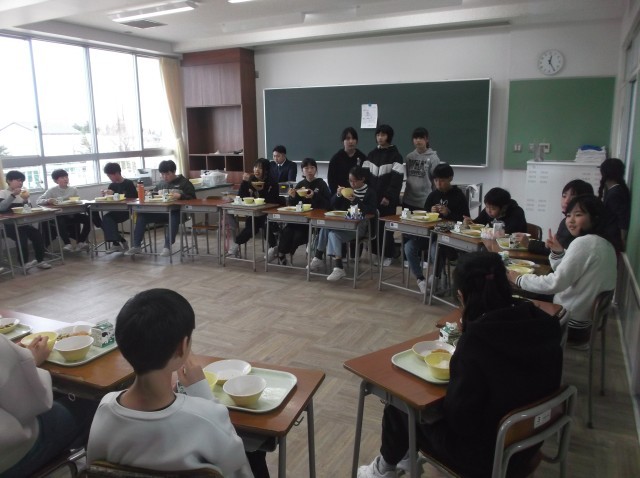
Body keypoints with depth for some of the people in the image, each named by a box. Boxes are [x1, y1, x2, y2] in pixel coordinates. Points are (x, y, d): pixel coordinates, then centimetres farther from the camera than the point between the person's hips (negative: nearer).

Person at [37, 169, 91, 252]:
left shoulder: (73, 189, 8)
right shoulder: (52, 190, -1)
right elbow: (39, 200, -8)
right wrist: (48, 201, -29)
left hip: (72, 215, 4)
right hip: (59, 216, -3)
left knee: (87, 219, -17)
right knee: (61, 222, -37)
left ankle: (80, 242, -6)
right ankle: (67, 244, -20)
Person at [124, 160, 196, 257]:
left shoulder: (184, 182, 4)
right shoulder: (161, 183, 23)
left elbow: (192, 198, -6)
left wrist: (180, 196, -25)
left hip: (176, 211, -6)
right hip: (161, 211, 6)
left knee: (174, 218, -41)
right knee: (142, 215, -12)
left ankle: (167, 247, -37)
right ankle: (136, 246, -12)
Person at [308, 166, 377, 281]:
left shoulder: (369, 192, -1)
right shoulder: (348, 190, 16)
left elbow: (371, 211, -15)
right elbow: (333, 205, 15)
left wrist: (355, 200, -22)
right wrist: (338, 195, -6)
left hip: (359, 226, -6)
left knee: (334, 233, -28)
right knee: (326, 227, -21)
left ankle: (339, 268, -27)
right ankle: (319, 259, -13)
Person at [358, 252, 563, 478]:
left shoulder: (477, 341, -33)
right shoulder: (542, 323, -11)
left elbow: (458, 416, -23)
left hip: (486, 456, -7)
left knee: (398, 406, 14)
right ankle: (409, 455, 43)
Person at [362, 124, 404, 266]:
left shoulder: (395, 155, -3)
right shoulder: (372, 154, 12)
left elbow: (397, 178, -11)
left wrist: (389, 196, -17)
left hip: (388, 198, -4)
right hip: (372, 197, 4)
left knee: (386, 227, -1)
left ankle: (388, 255, 10)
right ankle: (376, 252, 16)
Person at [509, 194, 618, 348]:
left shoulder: (584, 243, -21)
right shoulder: (604, 243, 8)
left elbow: (556, 283, -25)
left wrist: (519, 279, -16)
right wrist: (558, 252, -3)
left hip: (572, 322, -9)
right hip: (590, 315, 9)